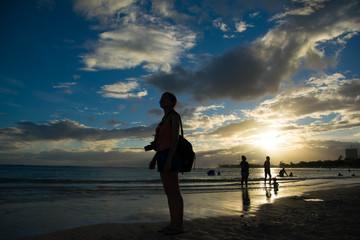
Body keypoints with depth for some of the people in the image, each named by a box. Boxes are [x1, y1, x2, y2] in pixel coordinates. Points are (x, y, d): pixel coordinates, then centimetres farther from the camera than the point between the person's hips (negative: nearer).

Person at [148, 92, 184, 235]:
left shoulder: (174, 116, -5)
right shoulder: (165, 119, 22)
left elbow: (175, 139, -15)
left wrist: (169, 159, -22)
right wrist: (154, 159, 18)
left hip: (170, 156, -9)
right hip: (162, 156, 9)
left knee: (174, 192, -7)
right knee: (169, 192, 8)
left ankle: (179, 225, -1)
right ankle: (173, 224, 13)